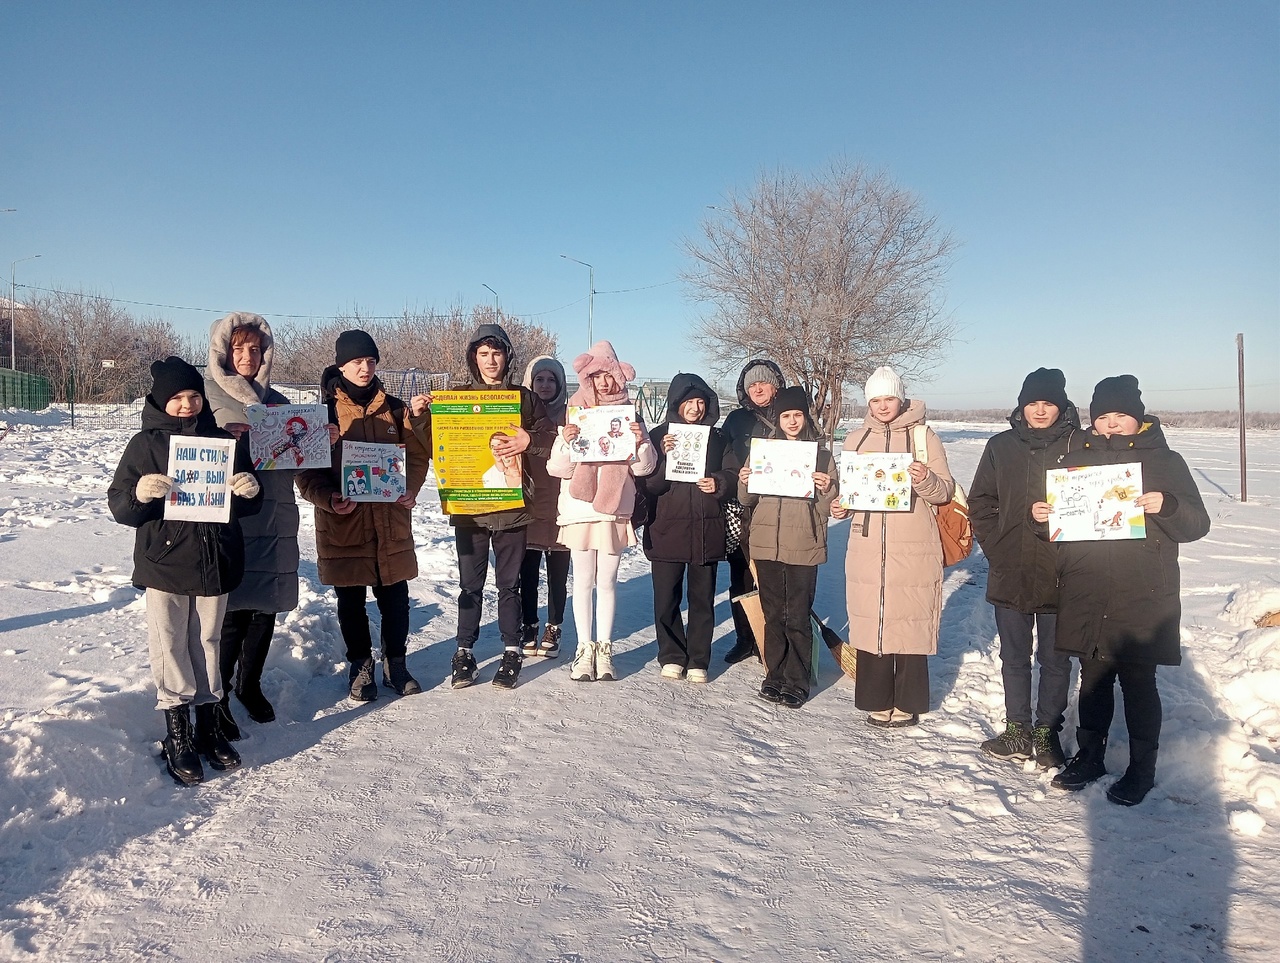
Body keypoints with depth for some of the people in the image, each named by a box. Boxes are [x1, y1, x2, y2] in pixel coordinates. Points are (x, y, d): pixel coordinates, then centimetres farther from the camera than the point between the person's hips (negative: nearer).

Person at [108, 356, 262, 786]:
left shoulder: (224, 441, 7)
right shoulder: (145, 444, -1)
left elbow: (247, 505, 11)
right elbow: (119, 505, -4)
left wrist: (250, 490, -12)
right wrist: (140, 494, -25)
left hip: (216, 562, 2)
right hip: (165, 564, -2)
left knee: (207, 642, 11)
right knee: (170, 645, 3)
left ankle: (208, 725, 22)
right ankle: (177, 735, 14)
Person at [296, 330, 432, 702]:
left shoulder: (395, 409, 6)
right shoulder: (324, 411, -1)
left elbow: (417, 456, 6)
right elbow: (307, 471, -3)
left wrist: (410, 490, -13)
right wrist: (329, 499, -20)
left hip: (391, 521, 2)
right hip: (343, 522, -1)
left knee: (395, 599, 8)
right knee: (351, 602, 10)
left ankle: (395, 663, 25)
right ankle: (360, 666, 27)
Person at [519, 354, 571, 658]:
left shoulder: (569, 416, 4)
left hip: (560, 507, -1)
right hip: (527, 506, 1)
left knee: (557, 574, 6)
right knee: (528, 573, 7)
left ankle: (553, 630, 19)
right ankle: (529, 628, 21)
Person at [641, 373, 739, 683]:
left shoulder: (717, 438, 9)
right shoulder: (659, 436, 3)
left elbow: (733, 477, 8)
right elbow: (648, 483, -4)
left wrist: (718, 484, -13)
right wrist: (664, 456, -19)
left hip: (706, 530, 1)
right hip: (667, 528, -1)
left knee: (702, 598, 6)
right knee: (666, 597, 3)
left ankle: (698, 660, 18)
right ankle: (672, 656, 20)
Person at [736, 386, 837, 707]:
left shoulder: (821, 454, 3)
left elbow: (829, 506, 3)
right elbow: (748, 500, 12)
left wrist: (828, 489, -18)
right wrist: (744, 483, -8)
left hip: (804, 547, -3)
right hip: (766, 545, 3)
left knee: (798, 618, -1)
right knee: (773, 615, 11)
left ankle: (797, 682, 10)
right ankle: (774, 675, 22)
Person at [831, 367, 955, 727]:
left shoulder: (923, 435, 1)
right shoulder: (856, 439, 12)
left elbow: (946, 492, -2)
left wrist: (925, 479, -22)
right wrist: (839, 506, -2)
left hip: (913, 549, -3)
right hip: (867, 547, 3)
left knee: (910, 623, 2)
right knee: (869, 622, 5)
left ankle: (907, 703, 17)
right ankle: (878, 700, 20)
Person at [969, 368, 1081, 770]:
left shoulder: (1080, 445, -4)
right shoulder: (1001, 446, 4)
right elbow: (981, 502, 8)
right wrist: (994, 548, -1)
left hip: (1060, 577, -3)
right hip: (1009, 574, 3)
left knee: (1054, 660, 9)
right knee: (1014, 657, 13)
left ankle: (1047, 733, 24)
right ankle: (1018, 732, 27)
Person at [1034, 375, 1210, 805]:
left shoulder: (1164, 460, 3)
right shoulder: (1077, 458, 10)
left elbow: (1197, 524, -2)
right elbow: (1057, 525, 16)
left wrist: (1166, 506, -21)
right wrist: (1042, 517, -6)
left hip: (1142, 599, -3)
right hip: (1086, 598, 3)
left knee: (1138, 683, 4)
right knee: (1093, 679, 13)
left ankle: (1141, 768, 20)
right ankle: (1089, 756, 28)